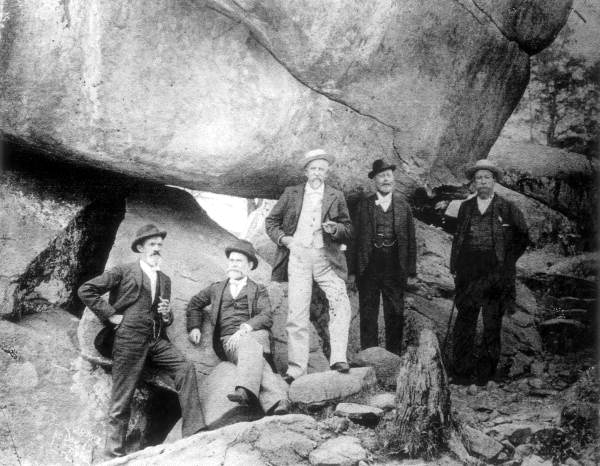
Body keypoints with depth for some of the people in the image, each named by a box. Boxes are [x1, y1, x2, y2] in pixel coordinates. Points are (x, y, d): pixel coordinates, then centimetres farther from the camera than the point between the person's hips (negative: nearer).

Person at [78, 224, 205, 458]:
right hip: (129, 340, -5)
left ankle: (193, 432, -18)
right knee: (122, 398, -4)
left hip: (157, 340, 5)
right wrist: (110, 314, -4)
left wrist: (167, 315, 6)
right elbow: (85, 290, 0)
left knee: (185, 368, -17)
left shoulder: (164, 280, 22)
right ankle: (114, 451, 7)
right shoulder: (123, 272, 5)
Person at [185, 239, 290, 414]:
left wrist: (244, 329, -13)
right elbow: (194, 304, 37)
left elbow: (267, 317, 6)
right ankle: (275, 398, -59)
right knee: (253, 356, -36)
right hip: (227, 340, 1)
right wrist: (194, 327, 16)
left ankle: (246, 390, -66)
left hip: (254, 333, -1)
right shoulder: (217, 288, 30)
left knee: (249, 344, -41)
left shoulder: (258, 290, 22)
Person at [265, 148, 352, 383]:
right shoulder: (291, 193, 12)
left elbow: (349, 232, 12)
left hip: (326, 257, 0)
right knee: (297, 313, -4)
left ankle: (338, 358, -17)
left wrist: (335, 228, -9)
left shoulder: (336, 197, 12)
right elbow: (271, 221, 17)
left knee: (340, 302, -20)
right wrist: (282, 238, -1)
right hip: (298, 256, 0)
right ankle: (295, 369, 2)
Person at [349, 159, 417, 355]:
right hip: (368, 267, 0)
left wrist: (411, 269, 1)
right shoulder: (364, 204, 4)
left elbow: (411, 239, 7)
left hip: (395, 267, 1)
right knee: (368, 314, 5)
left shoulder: (403, 205, 7)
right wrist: (353, 269, -2)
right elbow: (355, 238, 3)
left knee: (395, 314, 5)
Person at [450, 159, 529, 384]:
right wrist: (454, 267, 8)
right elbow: (457, 238, 15)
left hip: (496, 274, -2)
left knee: (492, 325, 3)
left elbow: (522, 239, 8)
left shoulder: (508, 209, 3)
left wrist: (506, 263, 1)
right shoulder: (465, 207, 12)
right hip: (468, 273, 2)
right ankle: (462, 371, 8)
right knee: (464, 321, 0)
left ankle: (485, 371, 13)